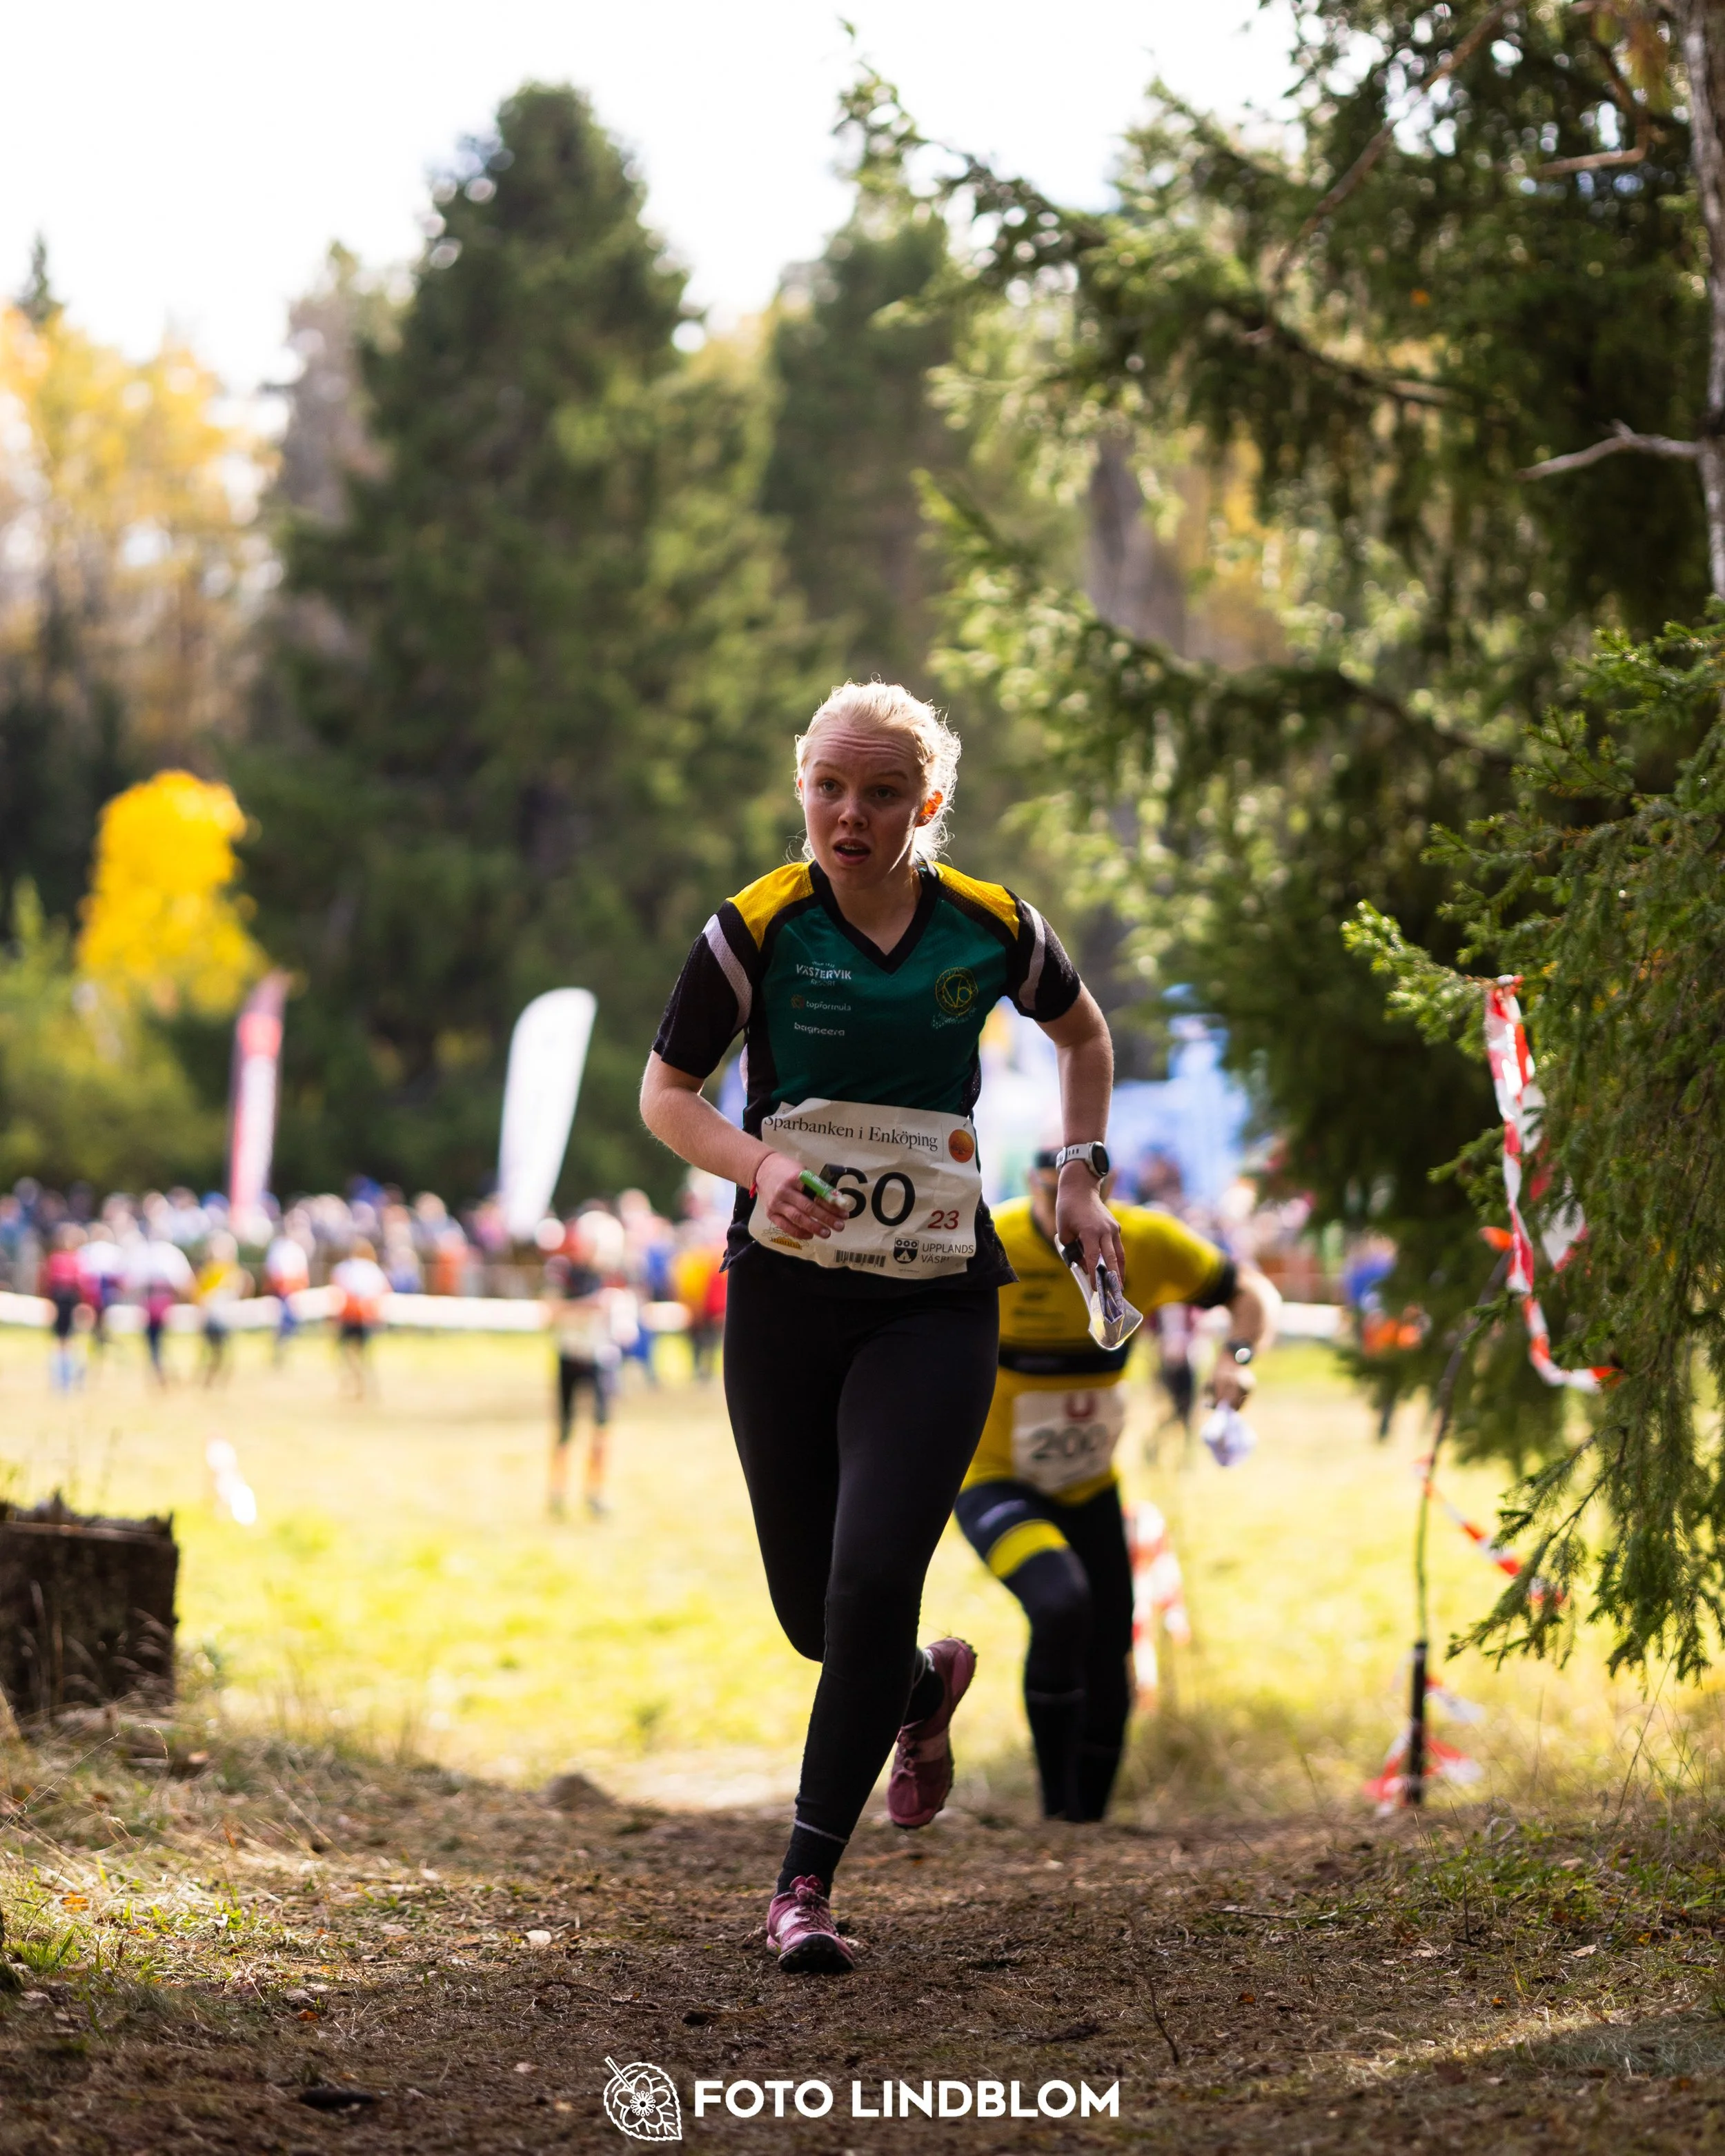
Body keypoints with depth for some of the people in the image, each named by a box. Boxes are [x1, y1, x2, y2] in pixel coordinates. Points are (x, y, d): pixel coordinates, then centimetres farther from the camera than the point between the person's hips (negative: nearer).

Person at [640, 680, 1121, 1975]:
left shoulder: (992, 928, -2)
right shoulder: (757, 931, -7)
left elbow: (1084, 1034, 19)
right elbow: (666, 1095, 1)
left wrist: (1082, 1175, 10)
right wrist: (763, 1163, -18)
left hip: (937, 1301, -1)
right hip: (786, 1294, 1)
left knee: (874, 1580, -16)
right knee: (811, 1609, 8)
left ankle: (806, 1882, -6)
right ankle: (929, 1685, 45)